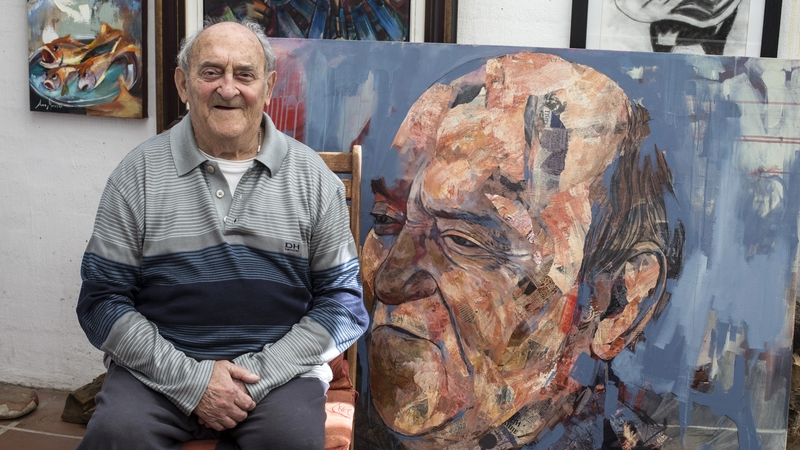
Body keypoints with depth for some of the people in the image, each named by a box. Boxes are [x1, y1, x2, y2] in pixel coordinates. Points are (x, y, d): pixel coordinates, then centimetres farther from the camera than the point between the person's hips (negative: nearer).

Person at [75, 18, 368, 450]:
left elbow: (342, 299, 4)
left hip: (277, 367, 0)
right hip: (160, 368, 1)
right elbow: (102, 301, 1)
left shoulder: (312, 176, 4)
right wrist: (191, 379, -11)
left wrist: (257, 375, -9)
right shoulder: (139, 172, 3)